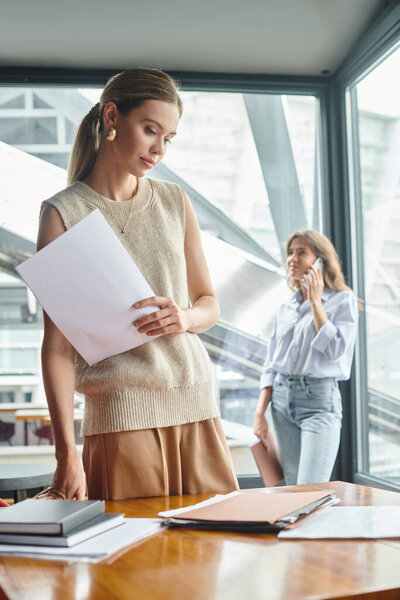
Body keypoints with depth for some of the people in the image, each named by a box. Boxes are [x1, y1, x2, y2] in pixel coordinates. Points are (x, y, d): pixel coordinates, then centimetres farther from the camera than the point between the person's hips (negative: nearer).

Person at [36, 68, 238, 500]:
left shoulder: (175, 202, 12)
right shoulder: (63, 213, -2)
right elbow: (57, 340, -6)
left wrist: (186, 317, -9)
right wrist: (66, 450, -13)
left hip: (196, 405, 4)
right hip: (120, 414, -4)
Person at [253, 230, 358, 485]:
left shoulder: (343, 300, -1)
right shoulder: (285, 309, 14)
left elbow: (335, 351, -15)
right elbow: (271, 365, 15)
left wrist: (315, 302, -10)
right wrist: (260, 411, 5)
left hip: (319, 399, -5)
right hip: (281, 398, 5)